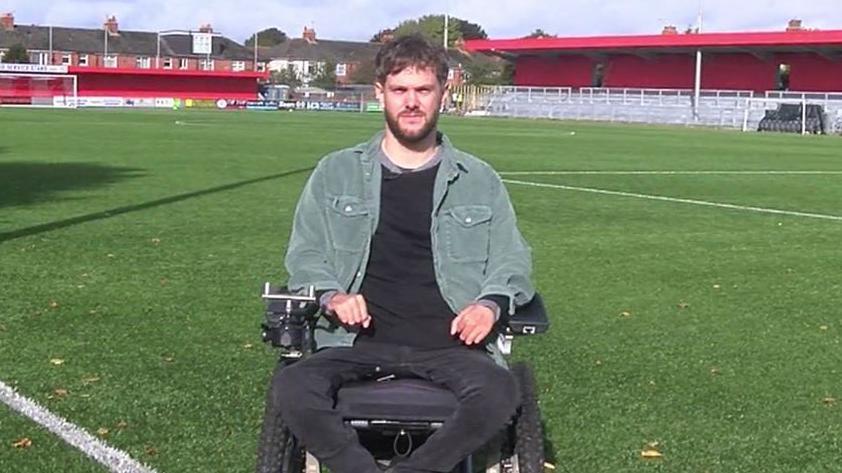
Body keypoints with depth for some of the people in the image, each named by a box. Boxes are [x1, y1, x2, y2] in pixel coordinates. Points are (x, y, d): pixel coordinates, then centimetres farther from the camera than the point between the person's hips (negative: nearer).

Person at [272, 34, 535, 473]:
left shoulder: (480, 181, 16)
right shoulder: (336, 173, 15)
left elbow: (512, 260, 18)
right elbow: (304, 253, 16)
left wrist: (491, 304, -5)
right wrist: (331, 295, -6)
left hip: (448, 343, 0)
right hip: (360, 340, 0)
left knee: (499, 393, -33)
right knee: (291, 388, -30)